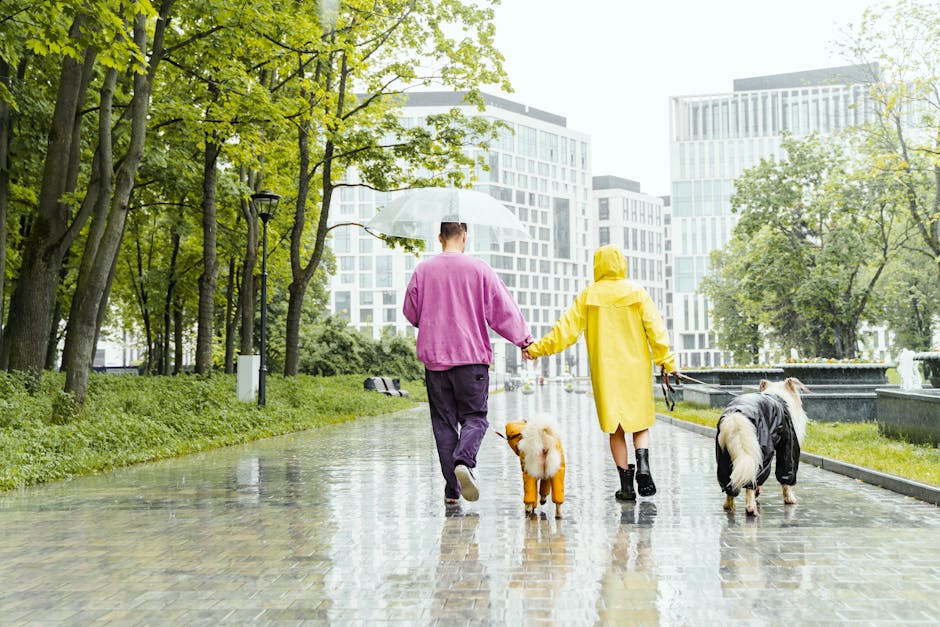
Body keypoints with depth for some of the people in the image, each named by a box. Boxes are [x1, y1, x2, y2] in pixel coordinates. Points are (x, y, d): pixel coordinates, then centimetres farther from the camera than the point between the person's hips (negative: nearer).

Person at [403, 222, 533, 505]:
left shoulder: (423, 270, 2)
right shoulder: (479, 269, -3)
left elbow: (411, 312, 10)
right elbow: (503, 310, -2)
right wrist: (524, 340, 8)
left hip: (434, 356, 2)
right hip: (472, 355, -2)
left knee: (444, 421, 8)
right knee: (474, 416, 7)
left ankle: (451, 488, 7)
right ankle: (464, 461, -21)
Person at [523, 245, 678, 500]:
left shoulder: (589, 295, 0)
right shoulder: (637, 292, 0)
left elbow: (566, 329, -2)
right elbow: (655, 329, -4)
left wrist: (537, 348, 4)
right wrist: (667, 360, 0)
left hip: (605, 371, 0)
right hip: (636, 368, 0)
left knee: (616, 429, 7)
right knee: (640, 422, 12)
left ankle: (626, 484, 4)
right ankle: (642, 464, -13)